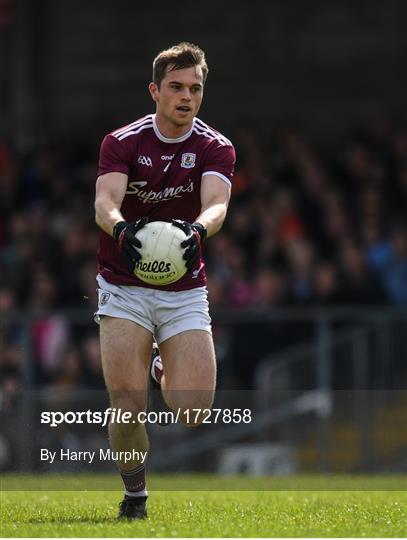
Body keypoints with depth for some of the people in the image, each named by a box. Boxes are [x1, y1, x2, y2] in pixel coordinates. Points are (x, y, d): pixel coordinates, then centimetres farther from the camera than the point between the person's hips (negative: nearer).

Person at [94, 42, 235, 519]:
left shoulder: (216, 148, -3)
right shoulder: (122, 142, -5)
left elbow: (216, 203, -22)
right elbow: (105, 201, -22)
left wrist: (197, 230, -46)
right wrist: (121, 229, -46)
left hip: (185, 291, 1)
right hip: (124, 287, -1)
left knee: (195, 410, -9)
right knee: (128, 404, -15)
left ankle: (168, 370, 28)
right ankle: (134, 493, 13)